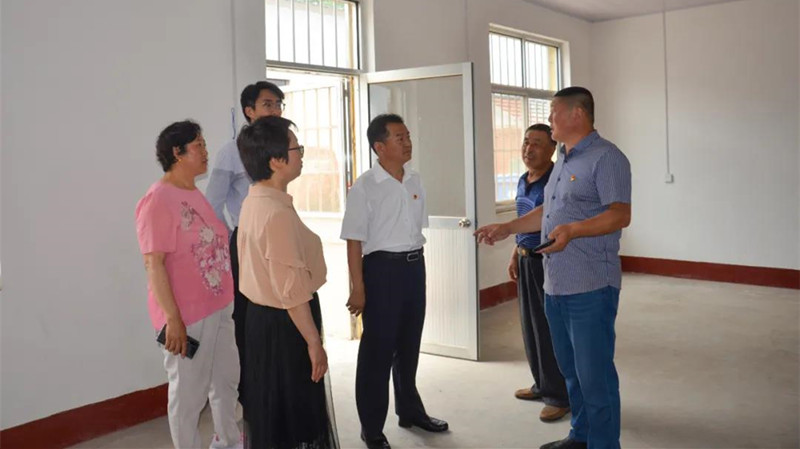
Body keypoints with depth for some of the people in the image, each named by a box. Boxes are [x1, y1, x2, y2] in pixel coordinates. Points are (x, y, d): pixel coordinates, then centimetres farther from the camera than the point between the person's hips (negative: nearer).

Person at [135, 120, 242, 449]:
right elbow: (154, 264, -19)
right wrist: (173, 318, -22)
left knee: (227, 380, 21)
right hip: (187, 315, -9)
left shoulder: (194, 194, 11)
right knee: (189, 393, 5)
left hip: (218, 308, 9)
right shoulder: (158, 199, -16)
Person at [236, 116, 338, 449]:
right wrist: (314, 341, -18)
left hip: (263, 316, 10)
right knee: (295, 416, 5)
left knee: (269, 411, 21)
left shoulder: (254, 202, 6)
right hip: (284, 323, -9)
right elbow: (291, 289, -25)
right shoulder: (277, 212, -25)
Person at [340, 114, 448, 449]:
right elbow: (355, 241, -12)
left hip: (415, 266, 6)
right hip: (382, 267, -6)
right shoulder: (365, 187, -12)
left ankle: (410, 410, 35)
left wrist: (417, 265, 14)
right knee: (377, 348, 3)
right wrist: (358, 288, -14)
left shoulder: (415, 182, 7)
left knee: (409, 343, 18)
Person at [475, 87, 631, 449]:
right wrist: (507, 228, 21)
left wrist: (572, 231, -34)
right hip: (555, 284, 9)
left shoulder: (606, 157, -12)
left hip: (591, 287, -9)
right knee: (571, 370, 18)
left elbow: (621, 215, -21)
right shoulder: (563, 160, 18)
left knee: (595, 374, -1)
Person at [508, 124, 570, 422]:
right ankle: (542, 384, 31)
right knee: (531, 325, 16)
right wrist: (515, 256, 21)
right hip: (527, 260, 9)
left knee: (552, 328, -1)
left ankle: (560, 395, 11)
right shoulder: (523, 181, 11)